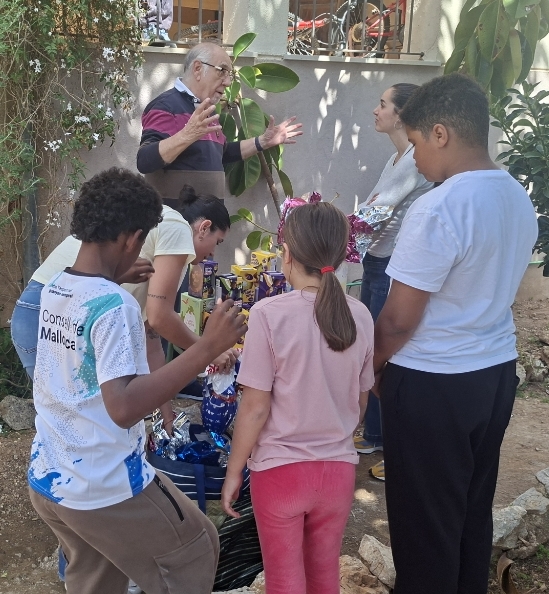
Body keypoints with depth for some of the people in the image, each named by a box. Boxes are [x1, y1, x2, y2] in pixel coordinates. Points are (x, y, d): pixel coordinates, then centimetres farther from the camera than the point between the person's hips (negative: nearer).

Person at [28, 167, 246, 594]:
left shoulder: (54, 289, 2)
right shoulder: (115, 306, -24)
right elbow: (124, 407, -33)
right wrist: (208, 348, -34)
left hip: (46, 480, 8)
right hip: (105, 490, -8)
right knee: (196, 553, 15)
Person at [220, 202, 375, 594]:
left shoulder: (270, 314, -17)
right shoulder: (360, 316, -4)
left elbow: (255, 407, -14)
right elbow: (361, 402, 7)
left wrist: (234, 471, -2)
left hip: (280, 470, -4)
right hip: (338, 469, 4)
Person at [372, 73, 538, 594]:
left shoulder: (437, 209, -23)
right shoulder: (519, 199, 3)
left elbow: (399, 320, -20)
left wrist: (367, 367, -2)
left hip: (432, 384, -8)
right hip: (497, 371, 8)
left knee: (424, 517, 9)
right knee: (473, 508, 21)